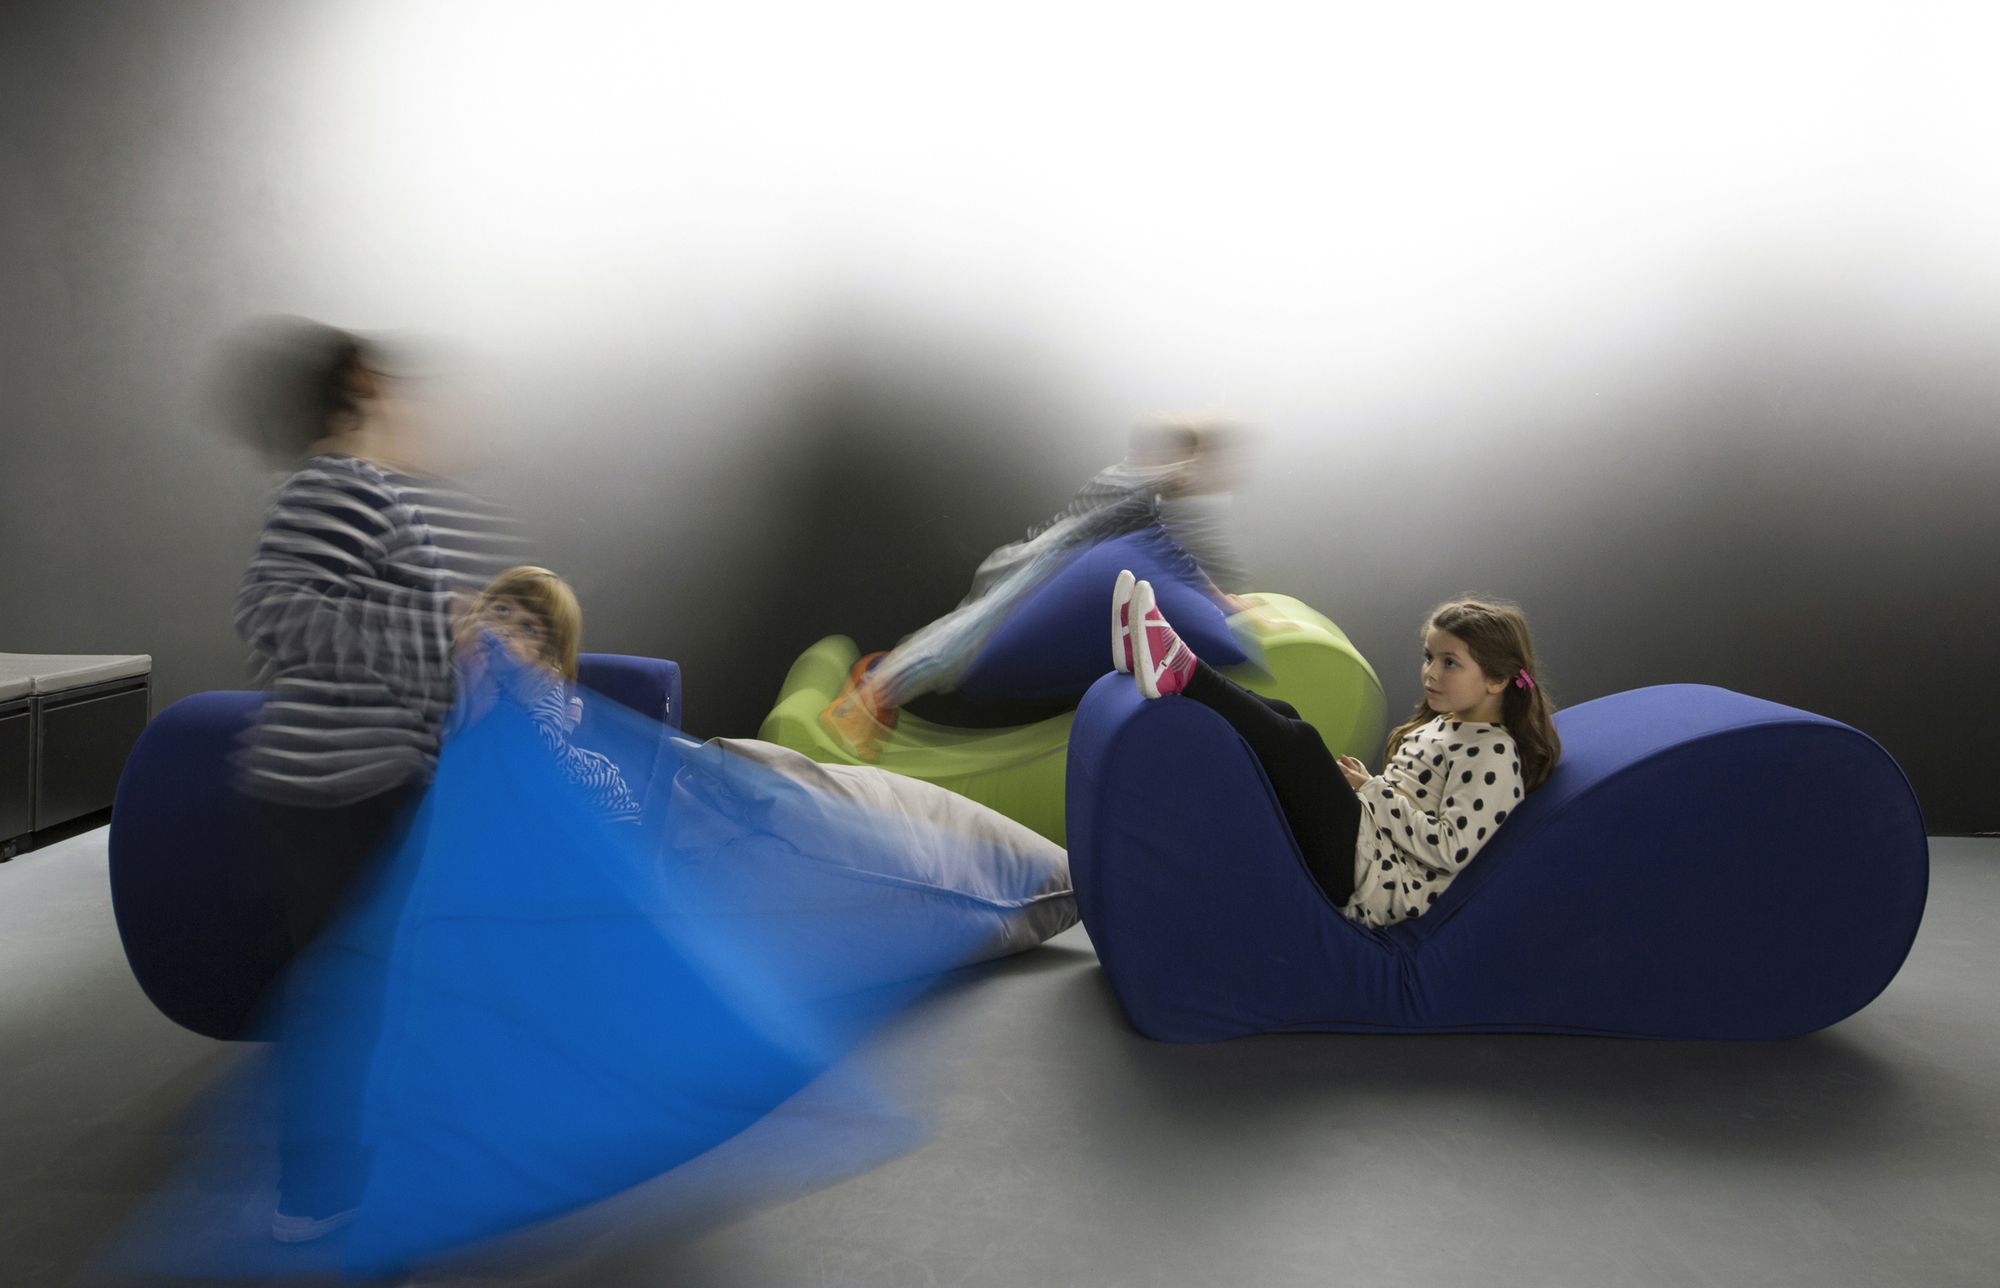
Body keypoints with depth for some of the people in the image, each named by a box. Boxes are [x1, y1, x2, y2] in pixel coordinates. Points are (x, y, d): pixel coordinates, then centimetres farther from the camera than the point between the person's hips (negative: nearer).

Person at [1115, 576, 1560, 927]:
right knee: (1281, 718, 2)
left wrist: (1372, 792, -14)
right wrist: (1364, 784, 6)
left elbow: (1452, 847, -19)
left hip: (1375, 883, -9)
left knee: (1298, 741, -25)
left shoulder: (1493, 754, -9)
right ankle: (1156, 658, -10)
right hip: (1356, 854, 9)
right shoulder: (1443, 724, 19)